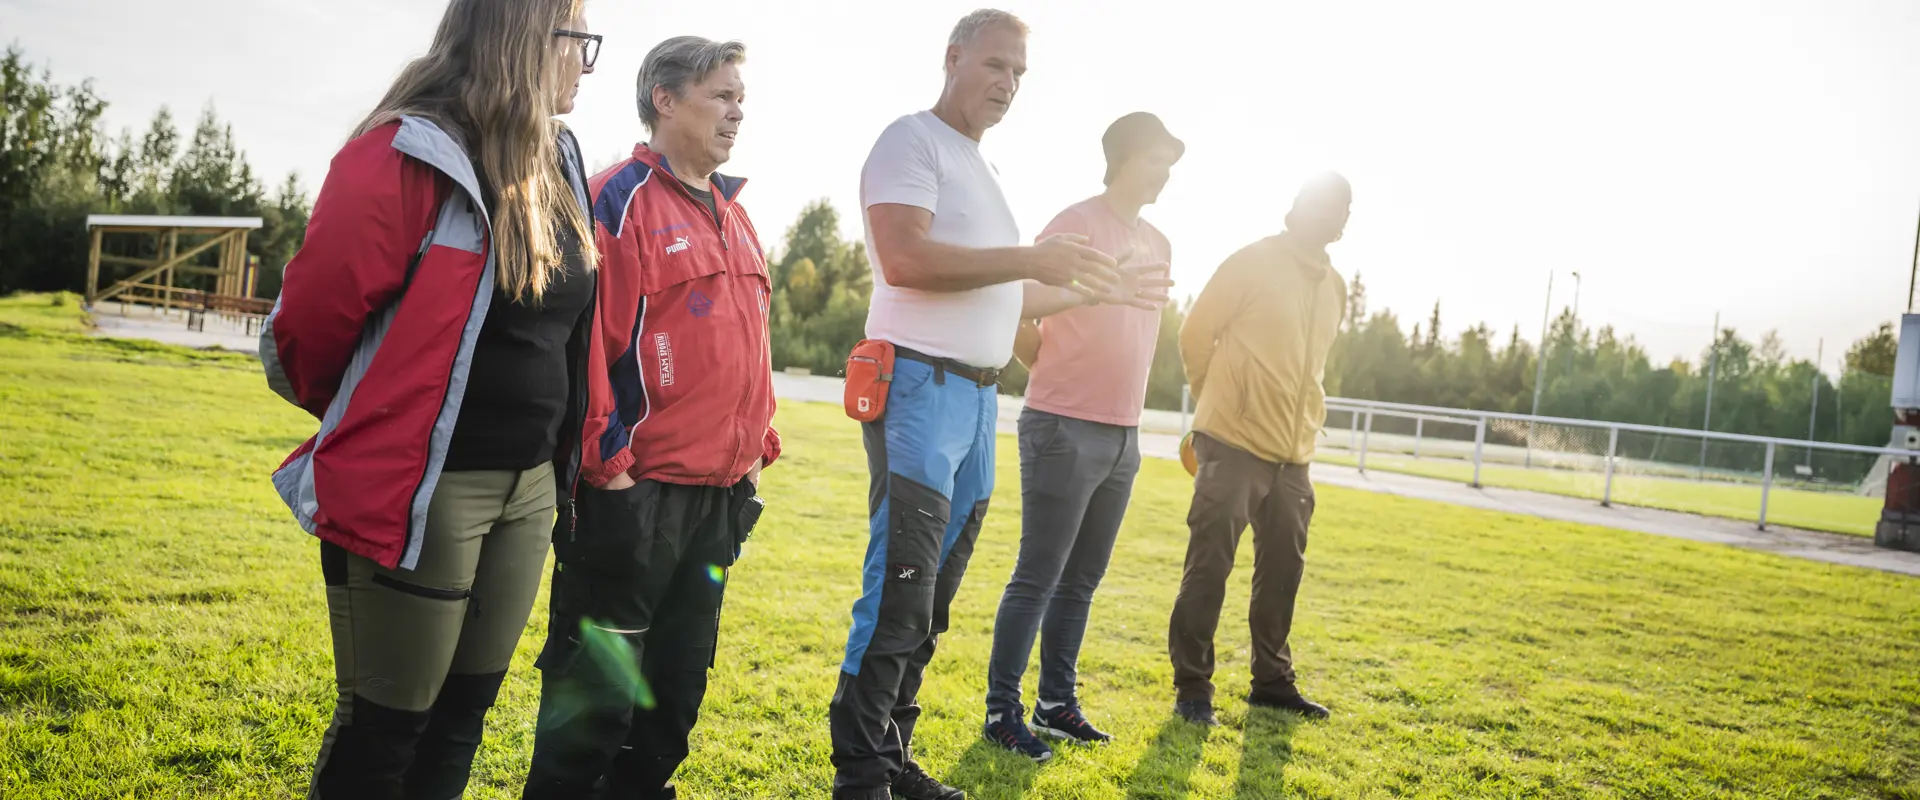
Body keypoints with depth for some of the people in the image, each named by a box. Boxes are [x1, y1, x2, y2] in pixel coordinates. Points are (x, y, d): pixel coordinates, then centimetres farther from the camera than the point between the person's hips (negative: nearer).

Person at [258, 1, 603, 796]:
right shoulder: (410, 156, -15)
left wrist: (557, 452, 15)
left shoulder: (557, 165, 9)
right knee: (383, 730, 6)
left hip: (528, 490, 7)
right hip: (419, 492, -7)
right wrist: (370, 426, 6)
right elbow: (311, 316, -12)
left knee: (462, 715, 17)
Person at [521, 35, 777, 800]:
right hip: (634, 491, -8)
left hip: (720, 493, 8)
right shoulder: (619, 200, -10)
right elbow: (583, 342, -16)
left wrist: (756, 449, 15)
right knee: (596, 687, 4)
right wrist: (607, 464, -16)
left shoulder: (734, 216, 15)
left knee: (678, 684, 17)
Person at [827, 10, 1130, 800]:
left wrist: (1077, 284, 17)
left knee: (934, 593, 12)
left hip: (977, 393, 9)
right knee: (901, 586, -10)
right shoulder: (913, 140, -5)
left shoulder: (981, 167, 21)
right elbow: (904, 259, -21)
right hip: (921, 382, -9)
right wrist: (1030, 260, -19)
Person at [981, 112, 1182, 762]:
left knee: (1082, 580, 12)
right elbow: (1021, 304, -21)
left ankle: (1057, 701, 21)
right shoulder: (1078, 223, -8)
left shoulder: (1157, 244, 16)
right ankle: (1002, 710, 6)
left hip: (1123, 434, 8)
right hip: (1065, 428, -7)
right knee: (1038, 577, -3)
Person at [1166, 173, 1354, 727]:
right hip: (1235, 443, -7)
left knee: (1283, 568, 12)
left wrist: (1301, 425, 17)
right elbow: (1196, 334, -2)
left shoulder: (1335, 287, 14)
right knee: (1209, 567, -3)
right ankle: (1192, 687, 5)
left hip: (1293, 453, 7)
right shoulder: (1253, 262, -6)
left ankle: (1272, 681, 25)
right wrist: (1219, 400, 7)